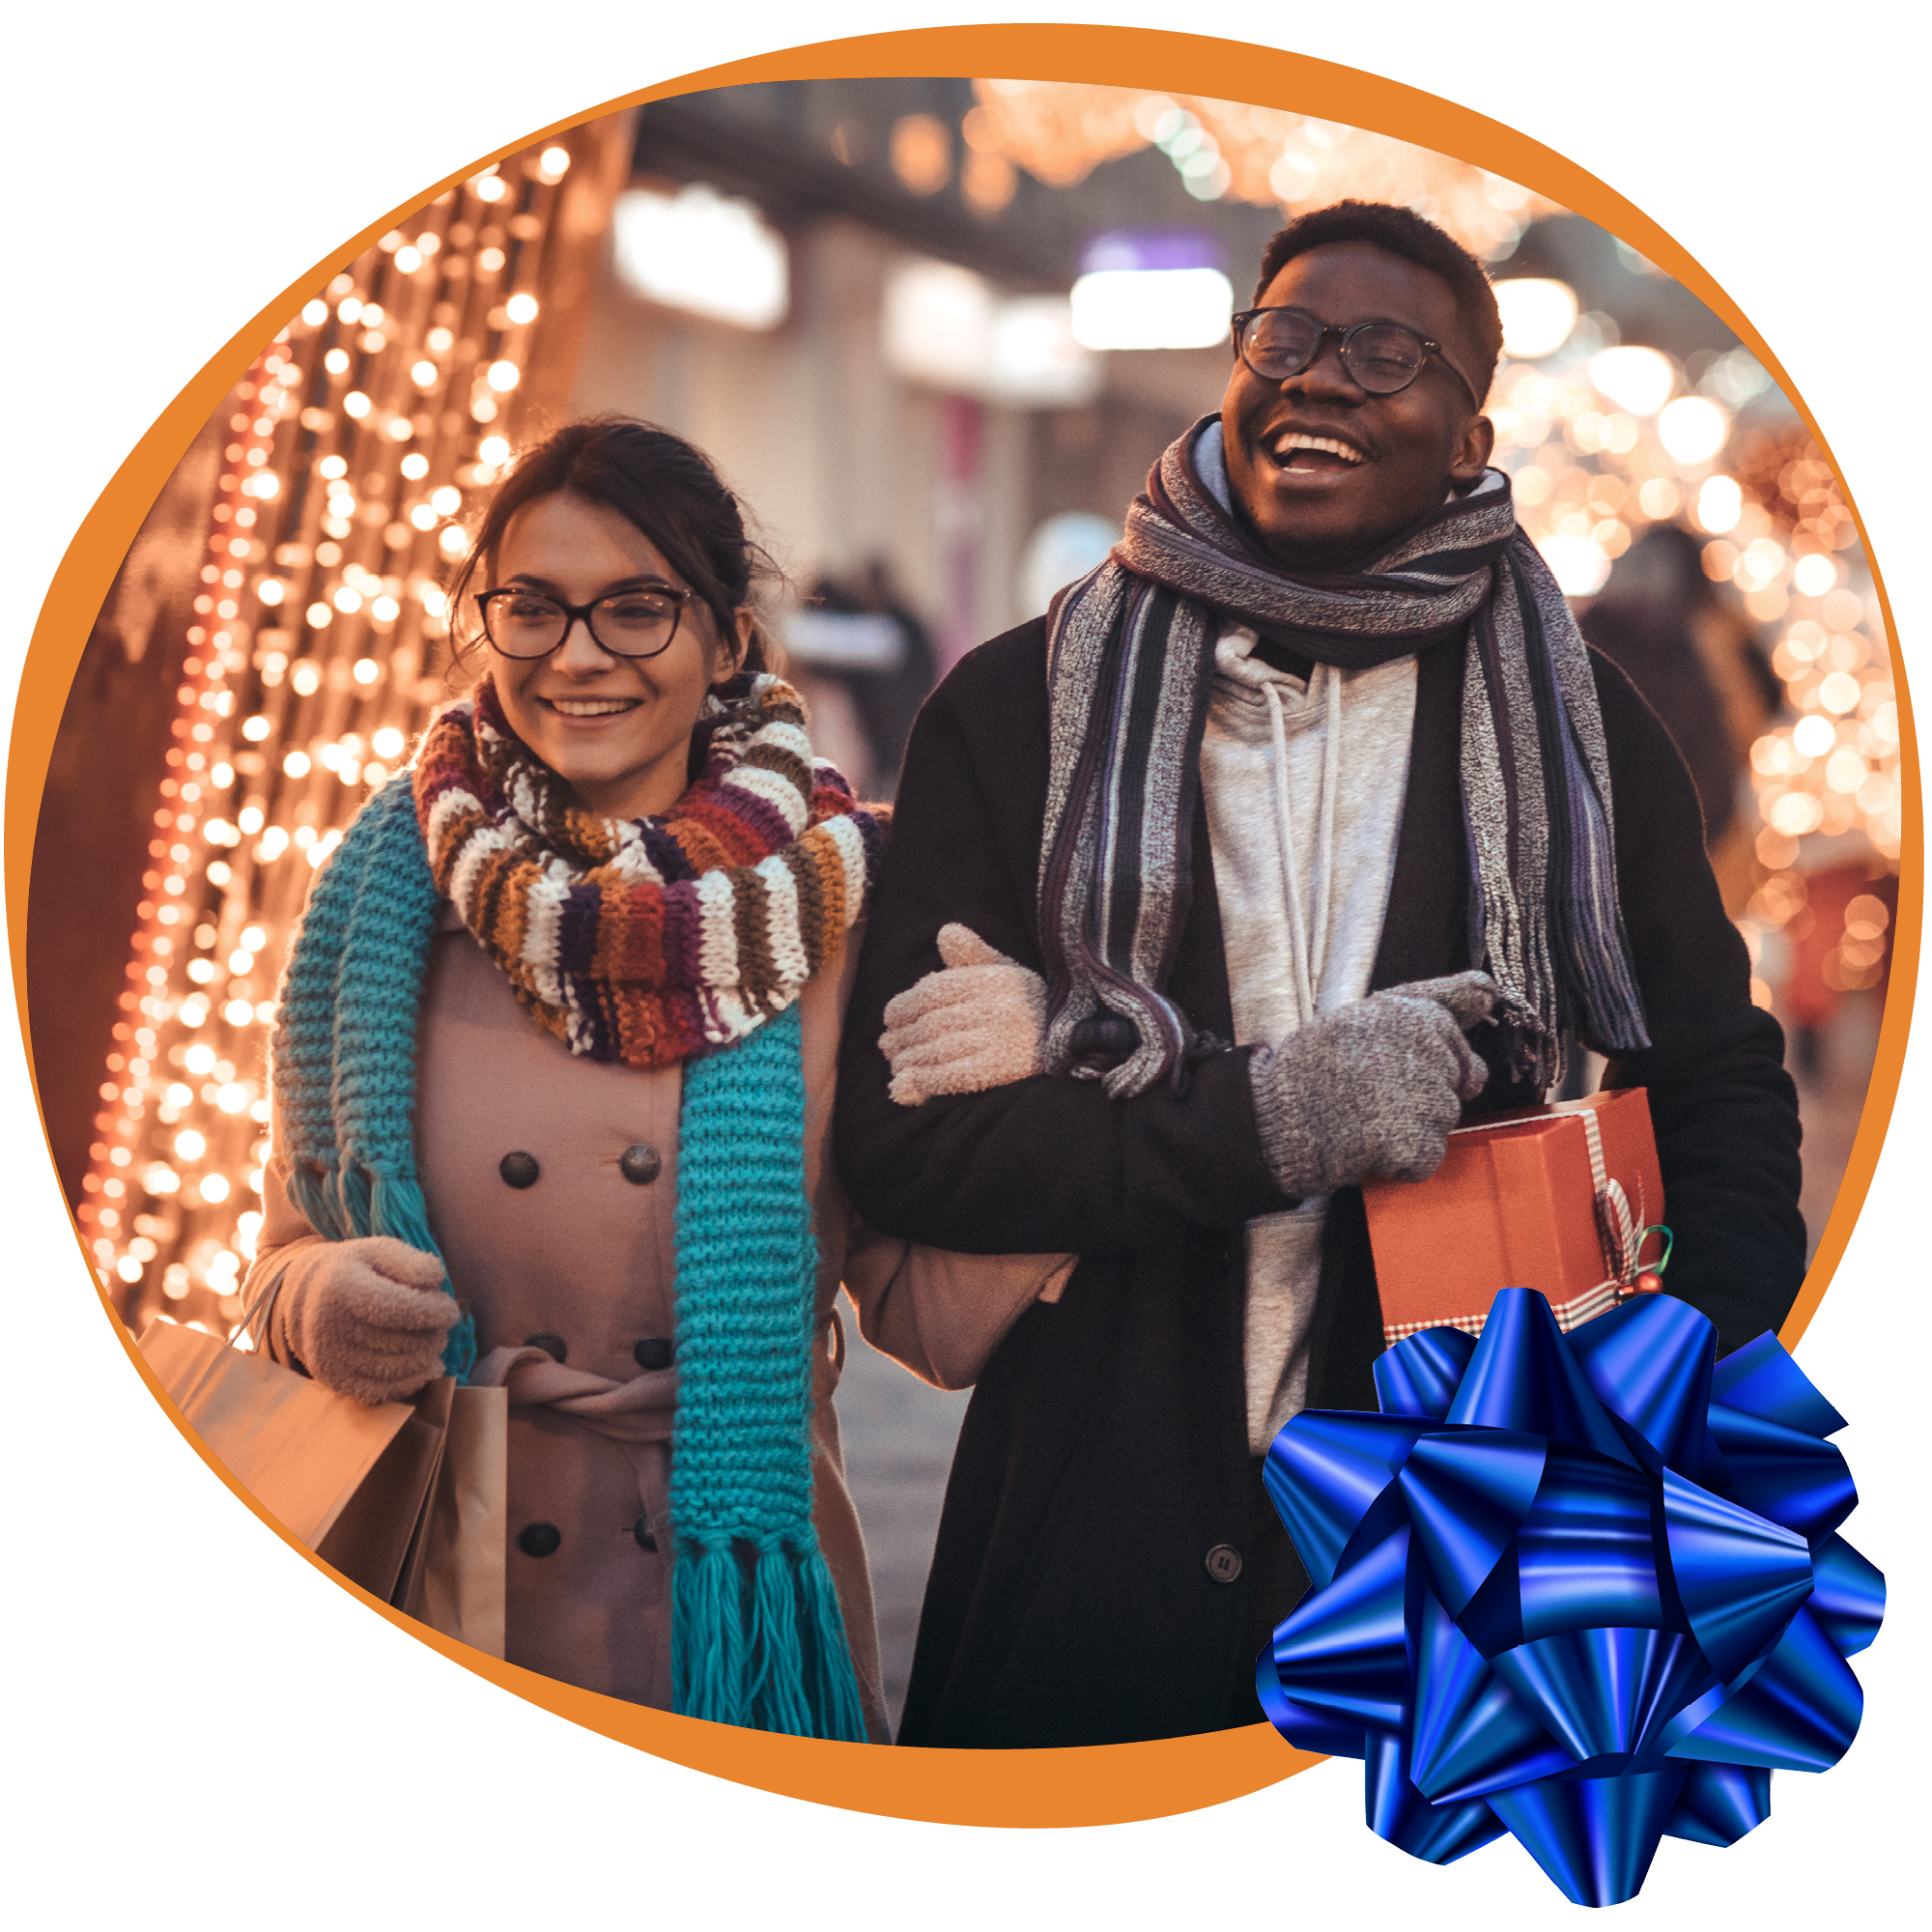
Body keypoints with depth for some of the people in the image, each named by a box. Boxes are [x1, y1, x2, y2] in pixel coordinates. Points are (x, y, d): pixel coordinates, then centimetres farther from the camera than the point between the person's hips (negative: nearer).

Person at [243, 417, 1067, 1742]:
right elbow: (288, 1252, 5)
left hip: (747, 1624, 0)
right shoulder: (390, 900, -2)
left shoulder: (836, 904, -4)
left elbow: (933, 1315, -4)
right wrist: (323, 1301, -18)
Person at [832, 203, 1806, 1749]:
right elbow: (899, 1140, -7)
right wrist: (1281, 1116, -17)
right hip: (1089, 1547, 0)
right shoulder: (1019, 709, 0)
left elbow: (1724, 1099, 11)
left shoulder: (1577, 729, 4)